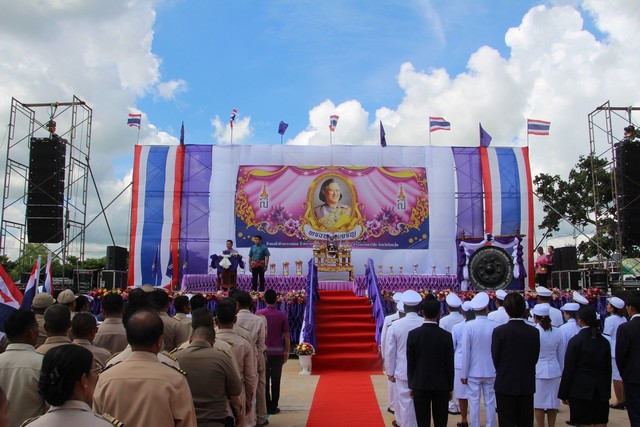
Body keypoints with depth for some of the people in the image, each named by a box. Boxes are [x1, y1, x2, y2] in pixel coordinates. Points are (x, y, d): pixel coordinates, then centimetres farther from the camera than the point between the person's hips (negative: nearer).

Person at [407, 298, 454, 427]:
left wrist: (411, 385, 8)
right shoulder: (446, 336, -8)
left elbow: (410, 362, -2)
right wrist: (450, 388, 7)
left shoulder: (413, 334, -7)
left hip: (420, 384, 0)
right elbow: (449, 364, -4)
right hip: (441, 386, 0)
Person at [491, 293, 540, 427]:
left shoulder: (499, 331, -14)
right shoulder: (534, 332, -5)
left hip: (505, 385, -3)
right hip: (527, 385, 3)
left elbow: (495, 358, -6)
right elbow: (535, 358, 2)